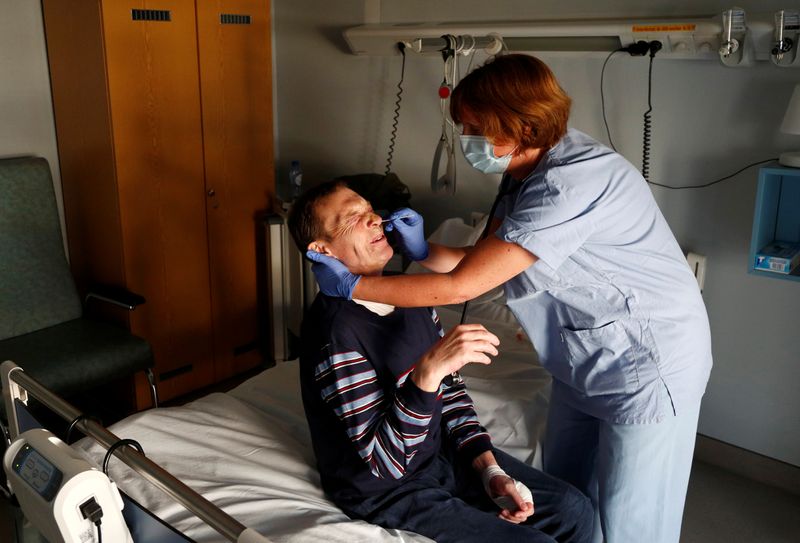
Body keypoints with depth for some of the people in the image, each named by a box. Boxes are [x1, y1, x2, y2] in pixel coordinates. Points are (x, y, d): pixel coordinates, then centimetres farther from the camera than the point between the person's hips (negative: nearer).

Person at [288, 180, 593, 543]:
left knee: (573, 509, 4)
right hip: (386, 488, -7)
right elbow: (385, 462, -29)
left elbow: (450, 390, 6)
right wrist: (428, 371, -39)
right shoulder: (334, 332, -27)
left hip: (441, 452, 7)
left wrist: (491, 470, -4)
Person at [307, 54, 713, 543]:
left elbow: (461, 286, -30)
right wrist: (424, 251, -10)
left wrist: (352, 285, -21)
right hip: (586, 358, 9)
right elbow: (486, 262, 7)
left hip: (648, 363, -9)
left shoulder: (571, 182, -31)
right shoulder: (525, 172, 0)